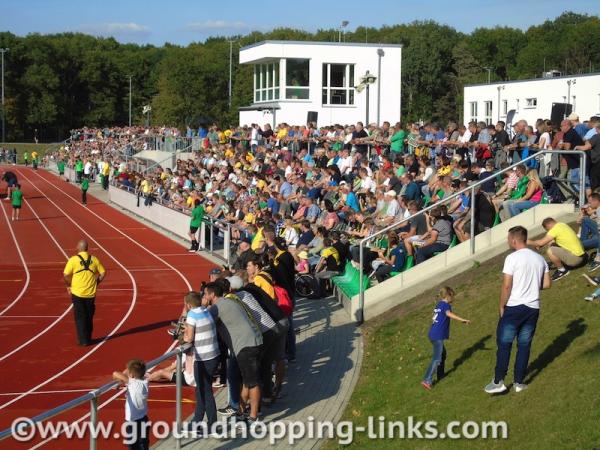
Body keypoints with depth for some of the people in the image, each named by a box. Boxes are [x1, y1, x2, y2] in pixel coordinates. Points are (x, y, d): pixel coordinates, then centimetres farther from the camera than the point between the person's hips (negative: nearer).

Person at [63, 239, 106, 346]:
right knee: (89, 317, 16)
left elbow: (66, 275, -12)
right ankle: (88, 338, 24)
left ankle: (83, 340, 7)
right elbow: (103, 273, 6)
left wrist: (69, 285, 4)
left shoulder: (73, 260, -11)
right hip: (91, 293, 3)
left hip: (77, 293, -3)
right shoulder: (94, 259, 0)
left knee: (80, 317, 6)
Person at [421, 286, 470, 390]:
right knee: (437, 359, -9)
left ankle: (440, 375, 36)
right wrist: (463, 320, -35)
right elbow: (449, 314, -31)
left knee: (442, 354, 26)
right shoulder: (446, 305, -10)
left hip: (433, 334, 9)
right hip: (438, 336, -9)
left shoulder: (439, 304, 16)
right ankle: (427, 380, -16)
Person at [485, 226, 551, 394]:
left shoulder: (512, 258, -11)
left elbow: (506, 286, -14)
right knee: (524, 346, 11)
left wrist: (502, 306, -3)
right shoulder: (540, 259, 7)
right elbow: (547, 284, 8)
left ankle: (498, 382, 3)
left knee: (504, 344, 3)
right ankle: (519, 383, 14)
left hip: (514, 306, -5)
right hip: (533, 308, 5)